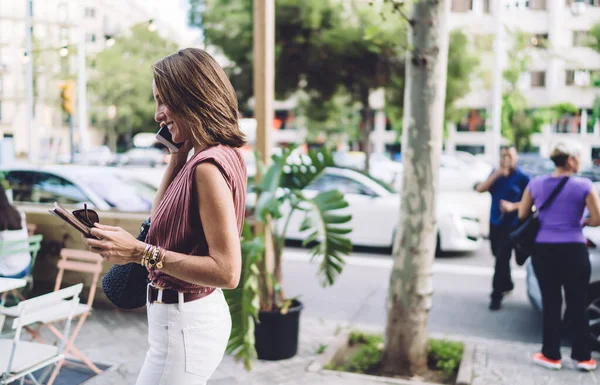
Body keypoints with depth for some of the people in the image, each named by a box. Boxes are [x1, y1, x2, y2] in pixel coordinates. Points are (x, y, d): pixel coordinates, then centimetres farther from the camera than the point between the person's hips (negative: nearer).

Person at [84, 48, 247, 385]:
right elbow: (160, 217, 18)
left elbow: (227, 271, -26)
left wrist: (141, 252, -27)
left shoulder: (209, 167, -22)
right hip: (195, 312, 10)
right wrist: (178, 155, 8)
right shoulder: (219, 156, 7)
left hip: (185, 323, -10)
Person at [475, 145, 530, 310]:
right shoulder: (496, 173, 6)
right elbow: (480, 189, -7)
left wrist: (513, 206, -23)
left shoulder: (522, 177, -8)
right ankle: (507, 284, 39)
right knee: (499, 257, 17)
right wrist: (496, 175, -18)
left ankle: (496, 296, -2)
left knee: (502, 259, -9)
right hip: (495, 222, 5)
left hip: (511, 224, -5)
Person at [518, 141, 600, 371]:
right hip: (573, 250, -2)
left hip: (543, 250, 2)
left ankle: (551, 355, 16)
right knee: (578, 305, 9)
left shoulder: (536, 184, 3)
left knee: (551, 303, 10)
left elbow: (522, 215, 9)